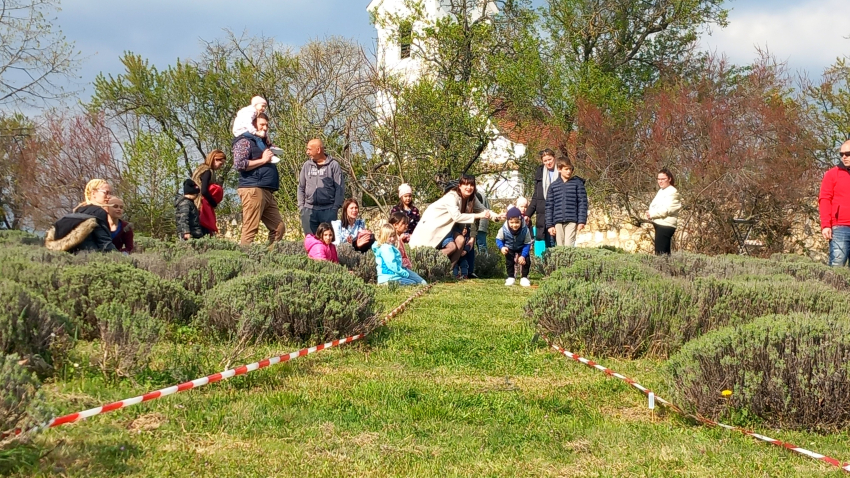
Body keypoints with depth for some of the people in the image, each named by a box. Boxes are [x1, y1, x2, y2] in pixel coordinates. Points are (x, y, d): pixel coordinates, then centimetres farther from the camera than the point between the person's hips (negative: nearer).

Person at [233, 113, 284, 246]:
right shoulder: (244, 142, 0)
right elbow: (239, 164, -15)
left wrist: (270, 148, 26)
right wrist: (263, 160, -10)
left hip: (267, 193, 9)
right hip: (253, 190, -9)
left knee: (279, 228, 5)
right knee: (250, 230, -12)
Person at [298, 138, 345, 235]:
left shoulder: (333, 165, 0)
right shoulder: (307, 165, 12)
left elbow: (340, 188, -2)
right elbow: (301, 187, 16)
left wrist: (336, 207, -9)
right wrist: (301, 206, 6)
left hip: (328, 209, -4)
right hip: (309, 210, 4)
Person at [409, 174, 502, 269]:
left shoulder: (472, 198, -5)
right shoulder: (452, 197, -29)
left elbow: (483, 210, -6)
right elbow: (457, 216, -39)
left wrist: (496, 216, -26)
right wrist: (478, 215, -40)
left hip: (446, 225, 8)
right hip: (433, 224, -8)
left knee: (460, 240, -15)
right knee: (452, 247, -19)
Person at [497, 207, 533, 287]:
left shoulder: (525, 230, -32)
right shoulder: (504, 230, -32)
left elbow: (527, 244, -21)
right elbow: (498, 239, -14)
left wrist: (523, 255, -26)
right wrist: (502, 247, -33)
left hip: (521, 248, -1)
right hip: (509, 249, 1)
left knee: (526, 260, -11)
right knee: (509, 261, -1)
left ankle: (524, 278, 5)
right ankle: (511, 277, 19)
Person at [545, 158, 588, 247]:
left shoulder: (577, 183, 4)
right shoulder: (553, 186, 10)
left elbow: (582, 203, 1)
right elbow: (549, 206, 10)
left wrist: (582, 221, -6)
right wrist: (549, 225, 4)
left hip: (572, 221, -3)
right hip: (558, 222, 3)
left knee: (569, 246, -12)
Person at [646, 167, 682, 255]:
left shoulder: (672, 192, -9)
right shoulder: (661, 191, 19)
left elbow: (666, 209, -18)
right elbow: (654, 206, 19)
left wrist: (652, 214, -12)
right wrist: (650, 213, -3)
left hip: (665, 225, -10)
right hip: (659, 224, 10)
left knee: (660, 252, -15)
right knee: (665, 253, 12)